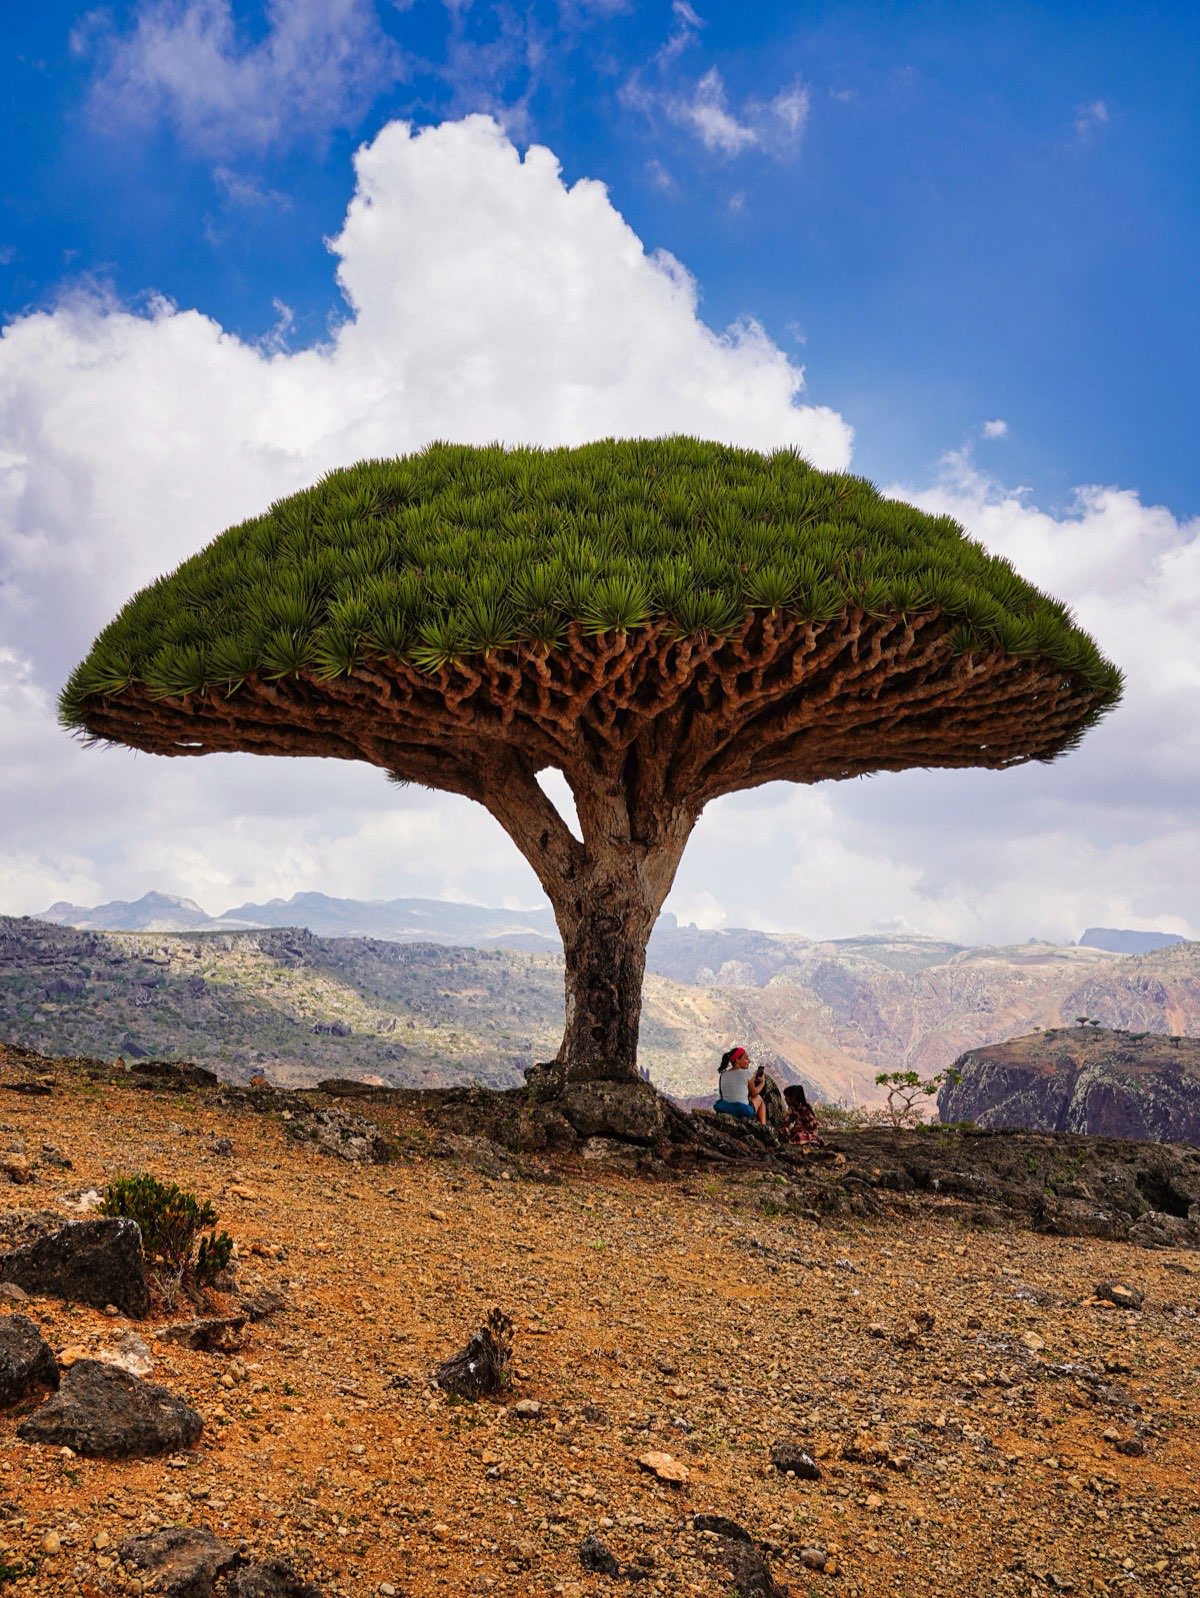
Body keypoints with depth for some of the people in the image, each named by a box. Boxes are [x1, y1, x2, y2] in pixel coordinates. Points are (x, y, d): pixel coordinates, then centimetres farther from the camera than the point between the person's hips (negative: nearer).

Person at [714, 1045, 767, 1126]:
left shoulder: (723, 1074, 6)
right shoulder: (746, 1073, -8)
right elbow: (754, 1094, 6)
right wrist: (762, 1082, 22)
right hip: (743, 1112, -5)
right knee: (759, 1098, 27)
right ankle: (763, 1125, 22)